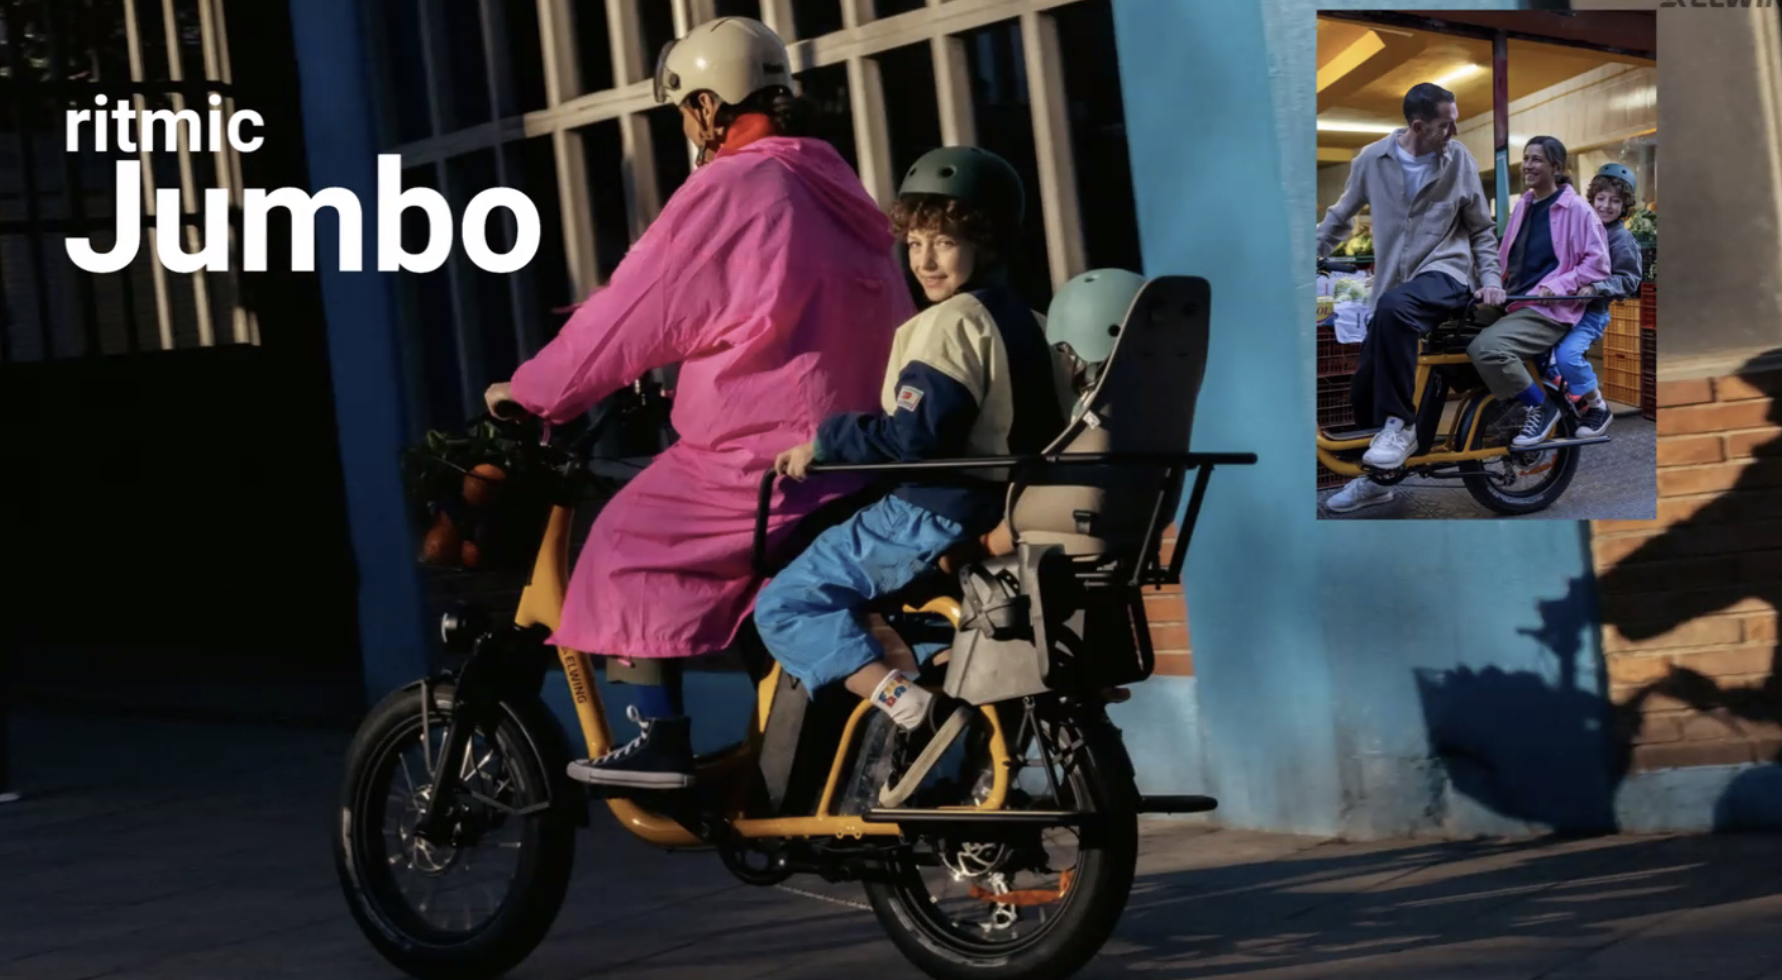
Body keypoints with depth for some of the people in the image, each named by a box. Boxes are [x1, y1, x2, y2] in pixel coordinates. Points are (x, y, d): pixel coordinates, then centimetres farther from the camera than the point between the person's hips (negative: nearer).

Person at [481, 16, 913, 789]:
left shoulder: (730, 188, -10)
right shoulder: (836, 190, 17)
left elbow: (634, 313, -7)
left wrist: (532, 393, 4)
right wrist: (690, 383, 33)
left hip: (770, 460, -9)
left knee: (630, 541, 2)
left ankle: (660, 738, -5)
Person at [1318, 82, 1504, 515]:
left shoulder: (1460, 161, -3)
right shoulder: (1372, 160, -1)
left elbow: (1482, 230, 8)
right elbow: (1341, 218, 15)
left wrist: (1491, 278, -5)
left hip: (1444, 274, -4)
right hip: (1392, 285, 4)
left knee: (1393, 309, -37)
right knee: (1363, 390, 1)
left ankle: (1400, 426, -25)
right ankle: (1376, 478, 25)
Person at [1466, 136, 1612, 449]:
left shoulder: (1576, 209, -4)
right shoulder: (1523, 206, 17)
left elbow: (1598, 264, -7)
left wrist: (1555, 287, -17)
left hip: (1547, 310, -8)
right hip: (1510, 302, 8)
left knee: (1487, 348, -33)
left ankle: (1541, 407, -12)